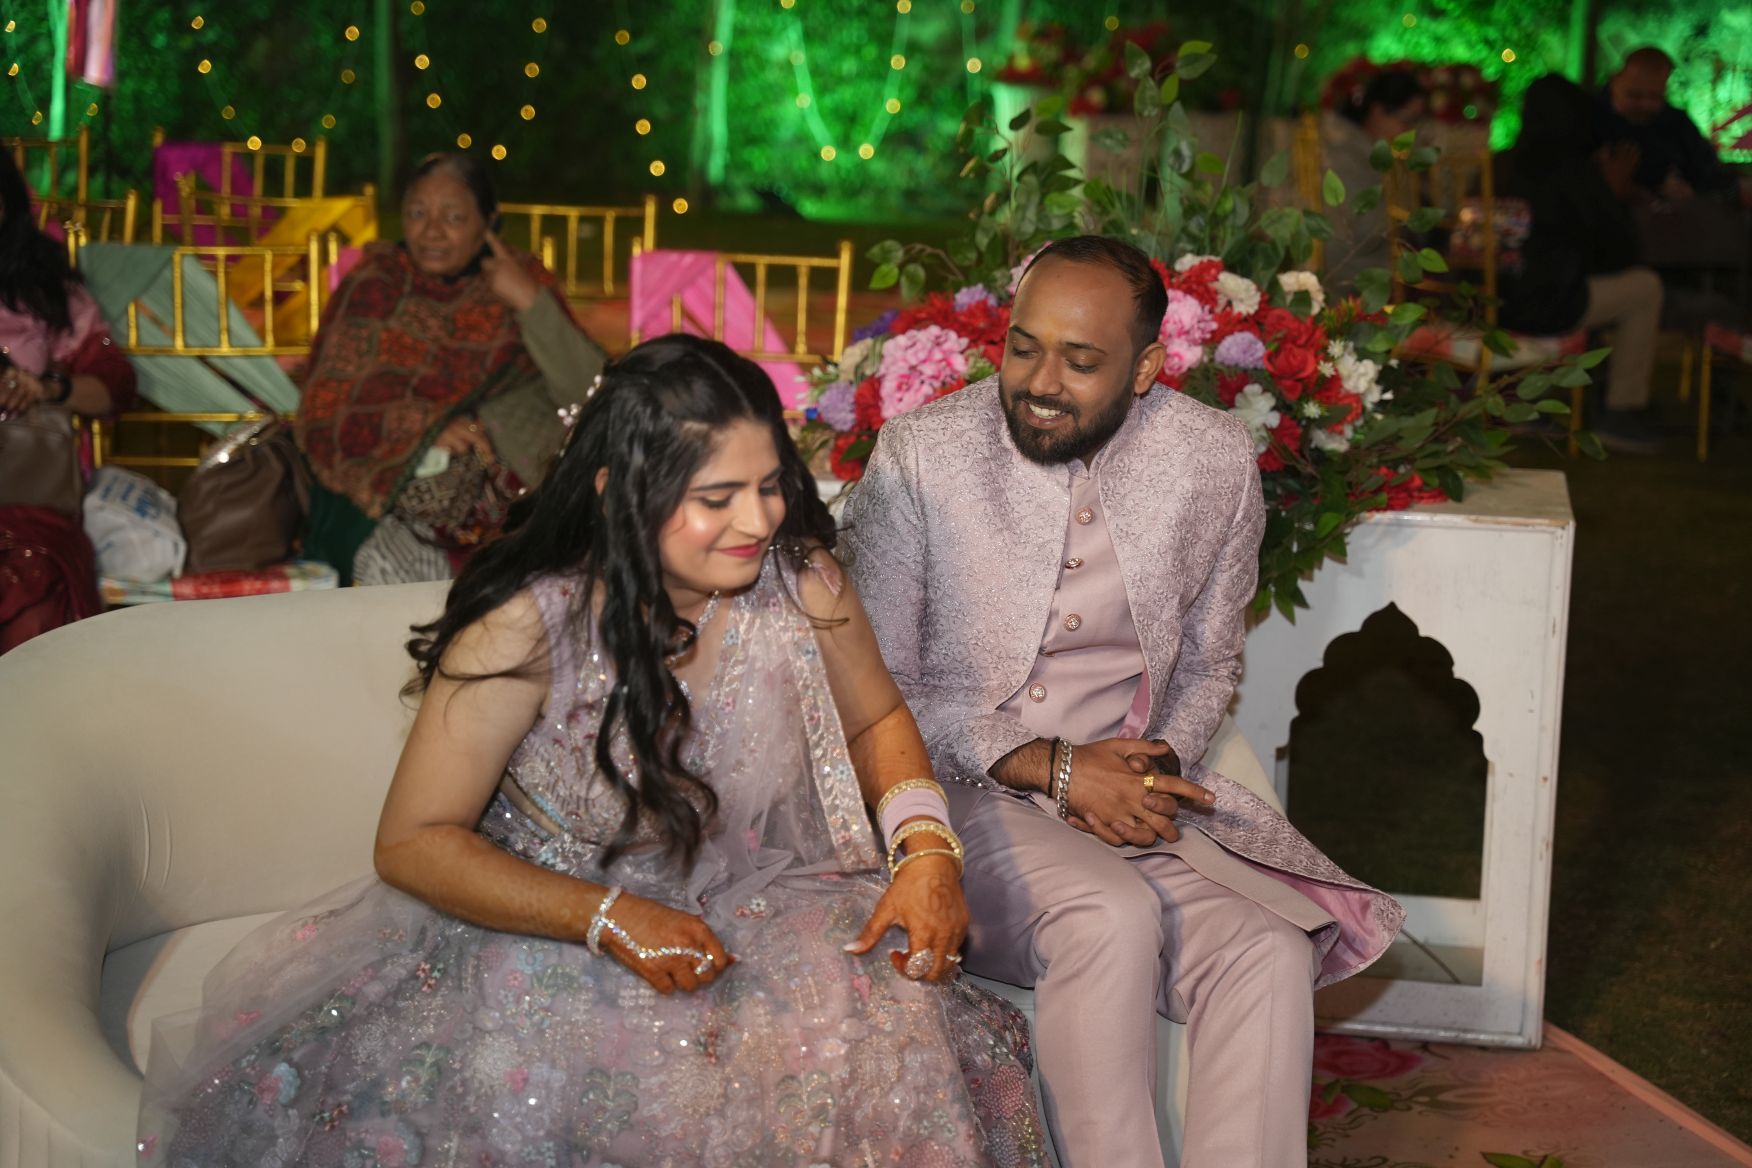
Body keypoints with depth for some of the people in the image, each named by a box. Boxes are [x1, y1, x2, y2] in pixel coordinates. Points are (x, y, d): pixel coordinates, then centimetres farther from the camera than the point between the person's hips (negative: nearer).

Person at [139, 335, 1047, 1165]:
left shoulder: (799, 580, -9)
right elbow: (415, 842, -13)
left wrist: (926, 846, -10)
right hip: (549, 920, -2)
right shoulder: (530, 625, -18)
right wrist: (611, 919, -25)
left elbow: (876, 721, 11)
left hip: (749, 919, 3)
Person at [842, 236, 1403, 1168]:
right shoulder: (919, 457, -8)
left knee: (1269, 952, -23)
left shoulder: (1213, 462, 1)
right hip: (956, 787, -3)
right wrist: (1048, 767, -15)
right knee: (1111, 918, -32)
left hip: (1129, 793, 3)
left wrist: (1156, 766, -7)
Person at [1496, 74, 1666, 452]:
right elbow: (1618, 247, -4)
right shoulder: (1575, 171, -12)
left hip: (1496, 300, 8)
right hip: (1541, 307, -8)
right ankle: (1622, 411, 14)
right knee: (1646, 287, 7)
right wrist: (1615, 192, 12)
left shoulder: (1505, 165, 7)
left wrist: (1607, 188, 20)